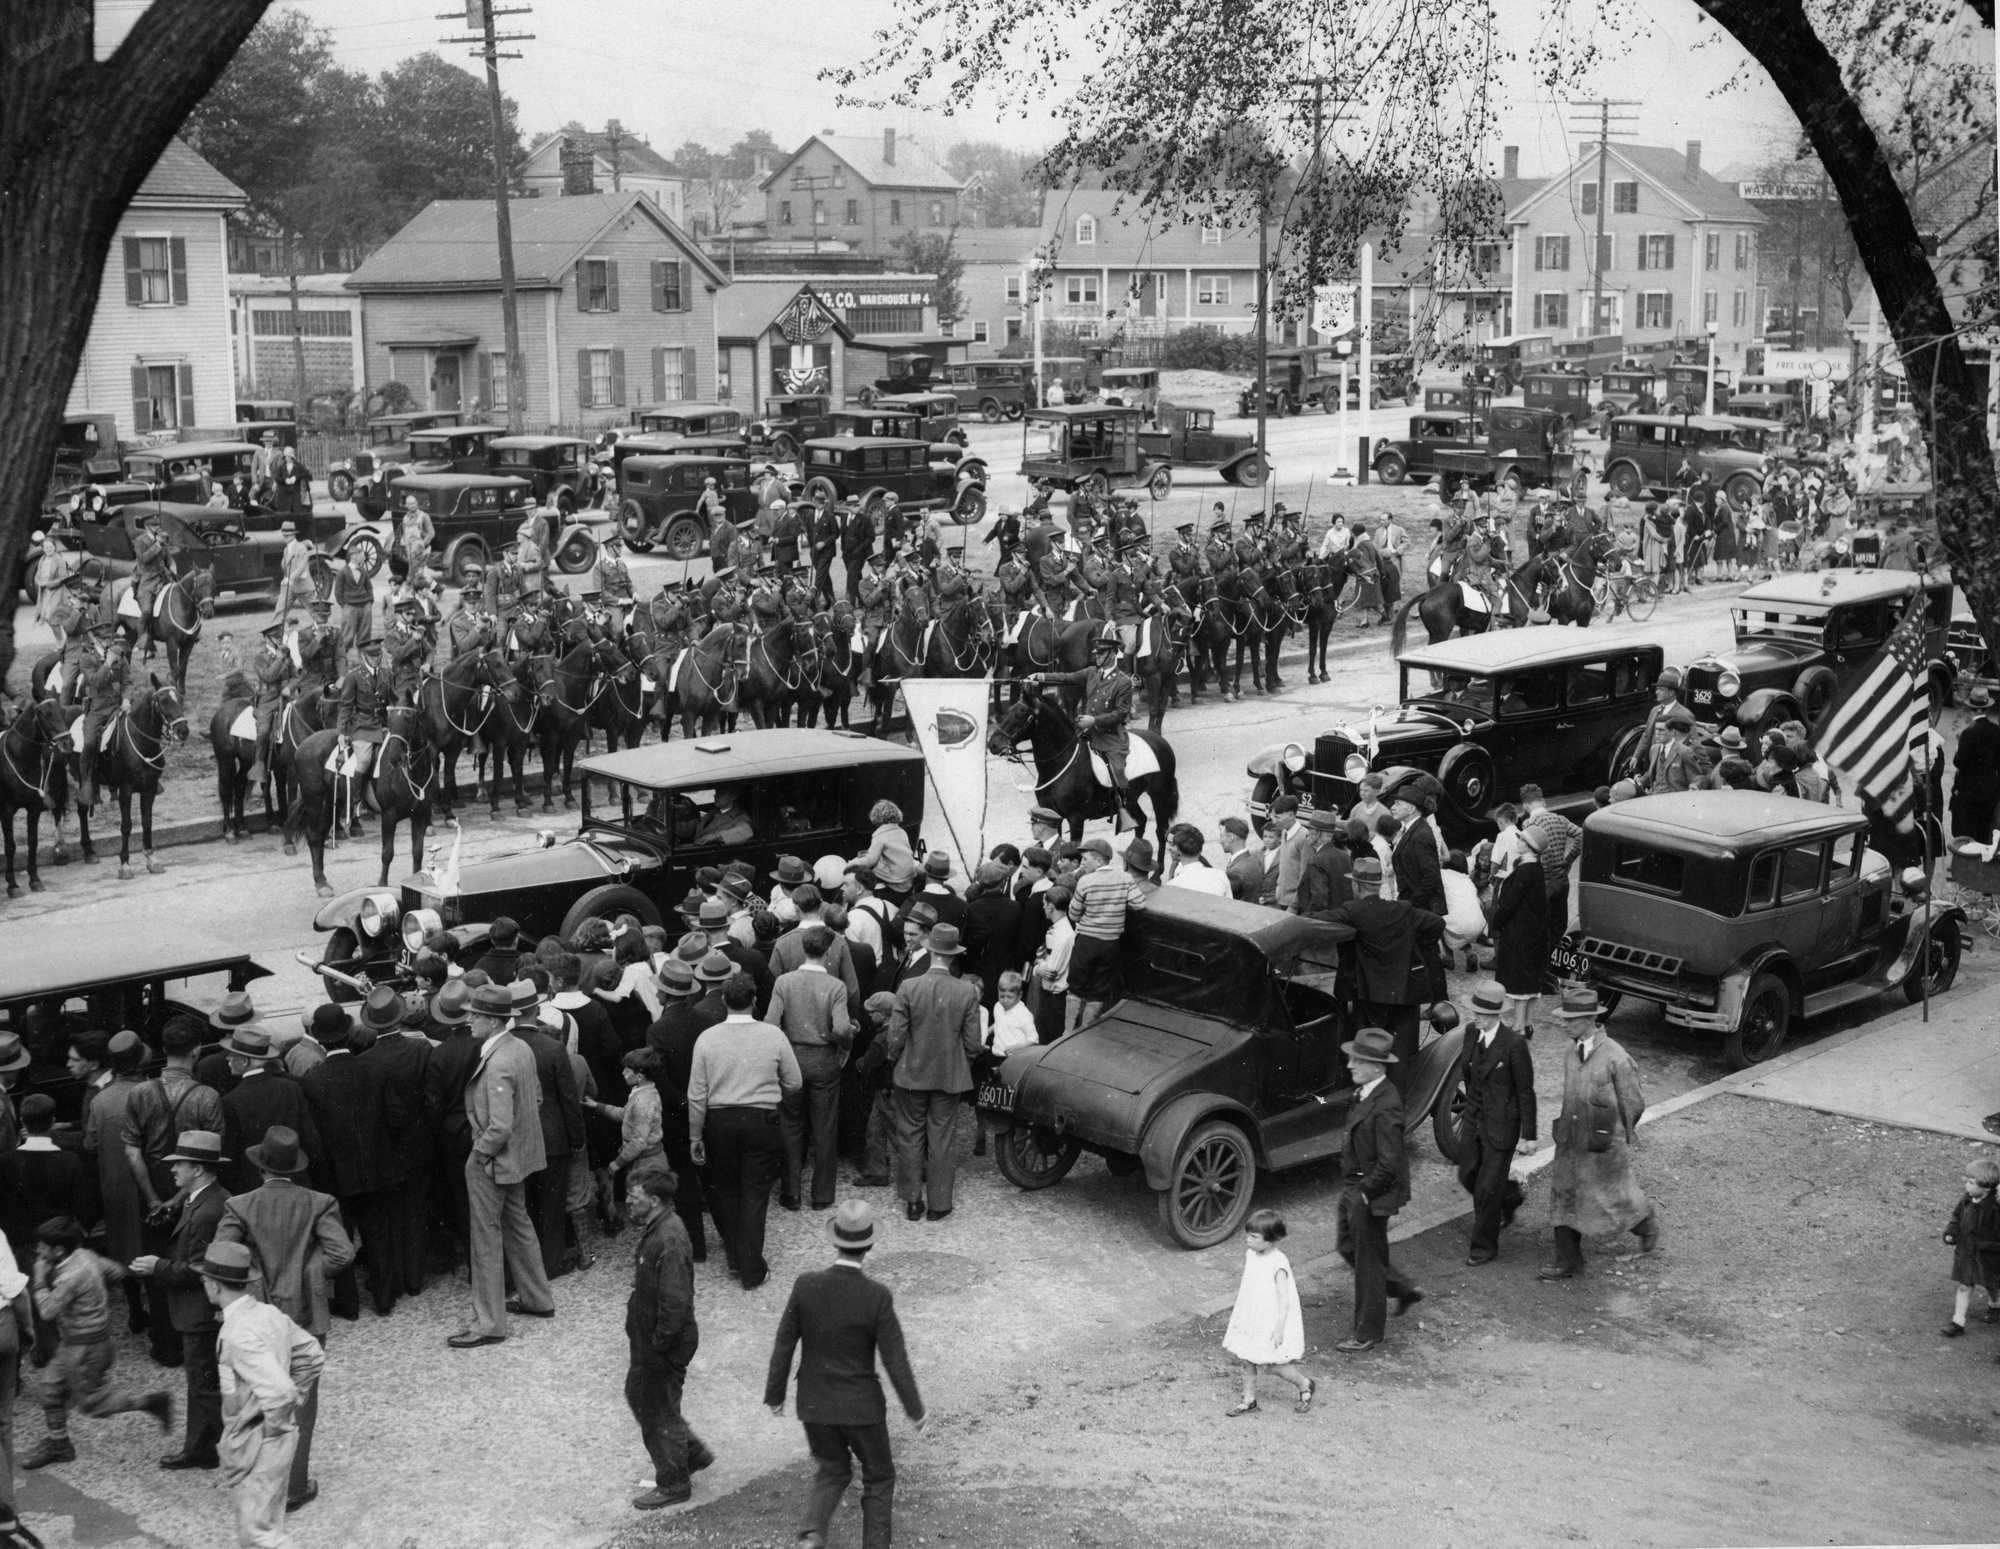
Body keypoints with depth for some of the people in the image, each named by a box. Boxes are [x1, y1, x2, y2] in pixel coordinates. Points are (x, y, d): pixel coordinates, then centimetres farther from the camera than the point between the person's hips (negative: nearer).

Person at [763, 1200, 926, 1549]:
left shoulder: (806, 1285, -13)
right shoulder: (877, 1296, -20)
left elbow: (784, 1344, -5)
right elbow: (895, 1360, -14)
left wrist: (775, 1395, 9)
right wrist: (915, 1409, -1)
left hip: (814, 1404, 3)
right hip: (861, 1405, -3)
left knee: (830, 1471, 22)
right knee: (879, 1477, 19)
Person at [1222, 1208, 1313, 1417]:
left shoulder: (1278, 1263, -22)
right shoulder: (1251, 1255, 1)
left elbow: (1284, 1298, -21)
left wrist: (1279, 1327, -22)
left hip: (1273, 1321, -7)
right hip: (1251, 1320, 7)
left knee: (1276, 1364, 1)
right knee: (1247, 1361, 10)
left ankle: (1305, 1385, 26)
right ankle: (1248, 1401, 23)